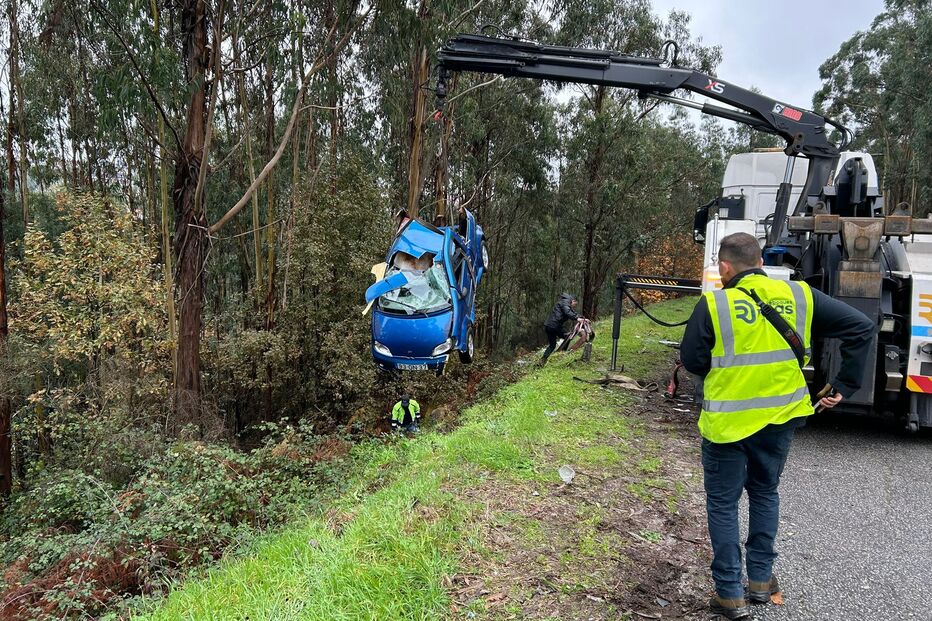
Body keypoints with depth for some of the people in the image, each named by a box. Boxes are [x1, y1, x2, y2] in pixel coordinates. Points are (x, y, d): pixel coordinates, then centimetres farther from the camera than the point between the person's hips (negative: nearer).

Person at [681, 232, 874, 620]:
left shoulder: (714, 304, -16)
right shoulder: (799, 296, -4)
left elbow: (692, 361, -10)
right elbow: (861, 327, -1)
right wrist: (845, 386, 2)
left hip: (727, 421, -4)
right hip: (780, 418, 4)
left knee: (722, 503, 11)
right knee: (764, 493, 24)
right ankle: (761, 579, 33)